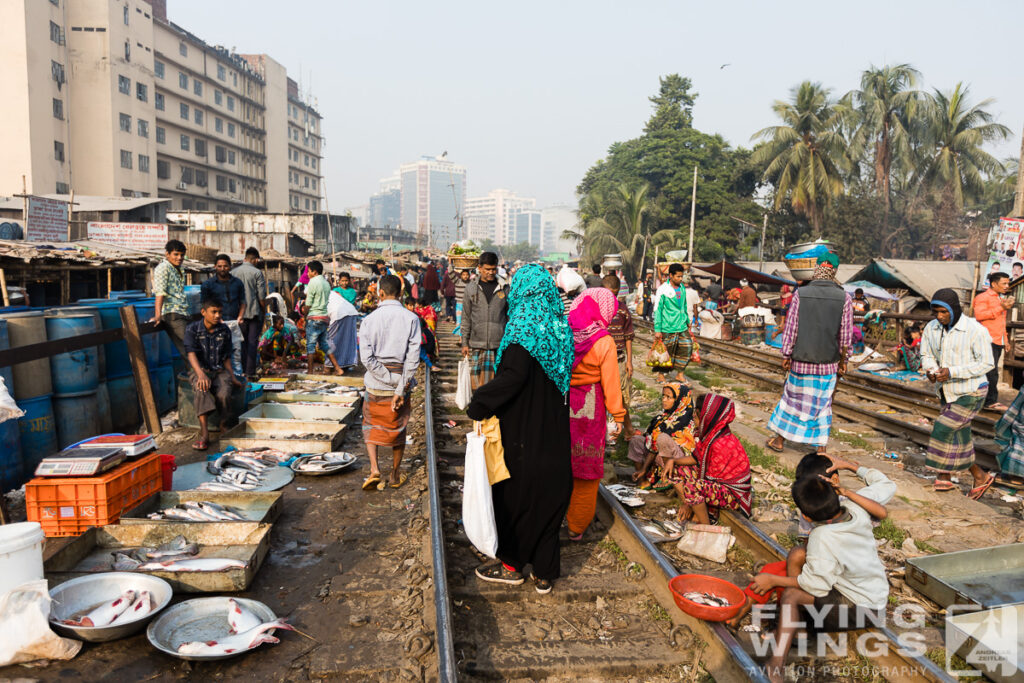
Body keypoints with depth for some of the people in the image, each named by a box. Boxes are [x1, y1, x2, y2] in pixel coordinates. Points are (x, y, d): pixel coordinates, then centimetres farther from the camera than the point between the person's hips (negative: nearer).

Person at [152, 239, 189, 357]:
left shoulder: (179, 270, 21)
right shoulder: (163, 267, -5)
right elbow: (160, 293, -15)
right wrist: (158, 315, -23)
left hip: (182, 314, 9)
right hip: (172, 315, -9)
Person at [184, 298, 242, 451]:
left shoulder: (224, 331, 7)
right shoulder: (192, 329, -3)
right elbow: (191, 354, -16)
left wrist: (232, 377, 7)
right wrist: (201, 374, -31)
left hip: (219, 370, 2)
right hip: (199, 369, -2)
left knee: (224, 394, -32)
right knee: (201, 388, -37)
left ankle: (226, 425, -8)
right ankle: (204, 433, -41)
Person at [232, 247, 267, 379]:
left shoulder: (234, 272, 6)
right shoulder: (257, 273, -6)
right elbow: (262, 296, -8)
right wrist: (264, 311, 4)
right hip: (254, 312, -3)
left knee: (242, 342, 10)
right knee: (253, 342, 0)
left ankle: (242, 371, 11)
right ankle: (250, 372, -3)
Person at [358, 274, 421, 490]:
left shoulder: (369, 319, -6)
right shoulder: (411, 318, -5)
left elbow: (366, 357, -14)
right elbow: (413, 357, -12)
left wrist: (387, 379, -11)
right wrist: (400, 389, -12)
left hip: (376, 383, -1)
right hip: (401, 378, 1)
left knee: (371, 425, 17)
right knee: (398, 427, 15)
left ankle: (374, 470, 0)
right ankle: (396, 475, 24)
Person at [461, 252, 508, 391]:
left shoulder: (505, 288, 4)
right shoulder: (471, 288, 6)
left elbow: (510, 316, 8)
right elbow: (466, 317, 9)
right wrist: (465, 343, 5)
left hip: (499, 344, -1)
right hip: (476, 345, 1)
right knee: (477, 381, 2)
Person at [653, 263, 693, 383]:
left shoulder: (682, 287, 9)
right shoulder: (663, 290, -11)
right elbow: (657, 309, -11)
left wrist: (687, 320, 26)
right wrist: (657, 329, -14)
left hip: (682, 326, 6)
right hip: (668, 327, -6)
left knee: (687, 348, 2)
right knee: (666, 351, 3)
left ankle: (680, 374, 15)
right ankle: (661, 374, 21)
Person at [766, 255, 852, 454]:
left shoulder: (800, 294, -7)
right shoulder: (844, 298, -5)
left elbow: (791, 328, -6)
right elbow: (846, 335, -1)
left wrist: (786, 356, 1)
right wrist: (843, 361, 9)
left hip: (801, 361, 0)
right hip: (829, 364, 0)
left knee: (792, 397, 13)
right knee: (823, 404, 9)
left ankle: (780, 439, 25)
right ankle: (821, 447, 15)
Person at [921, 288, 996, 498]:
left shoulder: (975, 330, -20)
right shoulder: (932, 328, -3)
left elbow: (986, 363, -17)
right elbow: (926, 354, 9)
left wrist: (952, 372, -27)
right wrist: (931, 370, -14)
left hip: (971, 393, -6)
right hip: (949, 392, 7)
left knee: (944, 429, -9)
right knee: (959, 437, 13)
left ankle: (944, 475, 11)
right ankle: (980, 477, 30)